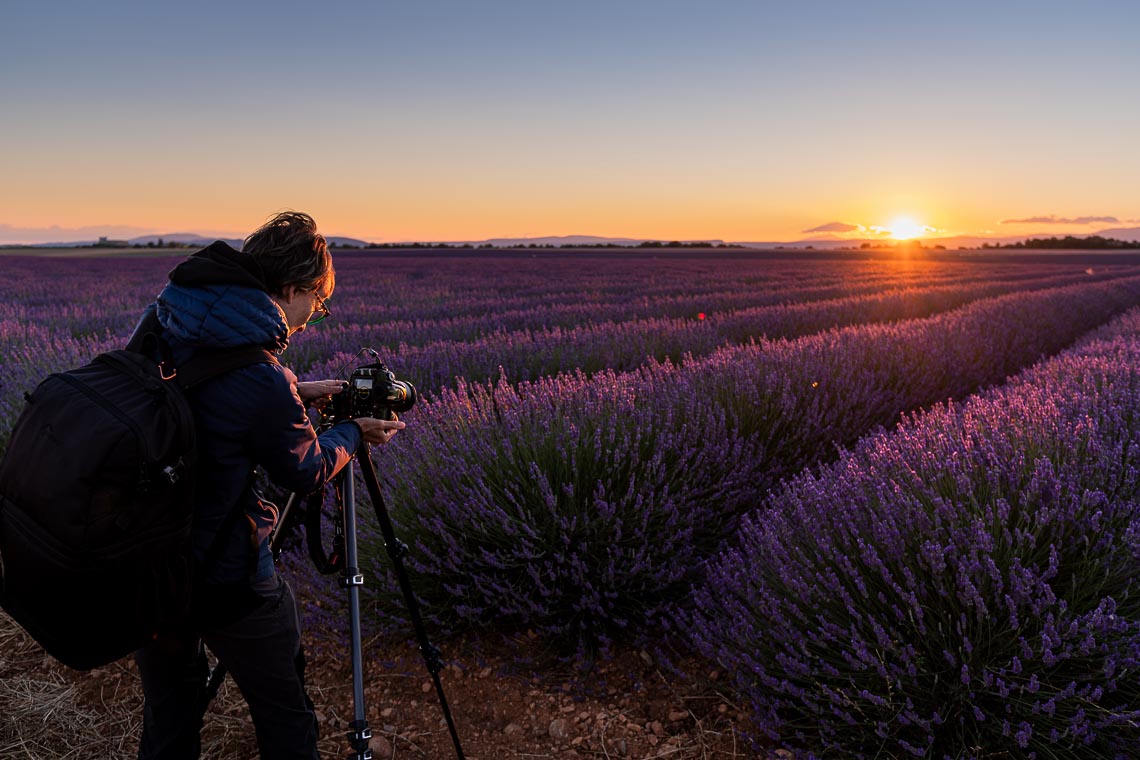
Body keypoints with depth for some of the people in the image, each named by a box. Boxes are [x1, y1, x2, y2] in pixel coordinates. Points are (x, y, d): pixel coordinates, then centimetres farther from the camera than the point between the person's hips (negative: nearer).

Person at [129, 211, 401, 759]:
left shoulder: (161, 315, -5)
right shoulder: (265, 383, -27)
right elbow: (304, 472, -8)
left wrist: (292, 397, 11)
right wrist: (354, 432, 9)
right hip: (221, 577, -7)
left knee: (166, 707, 26)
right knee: (283, 712, 15)